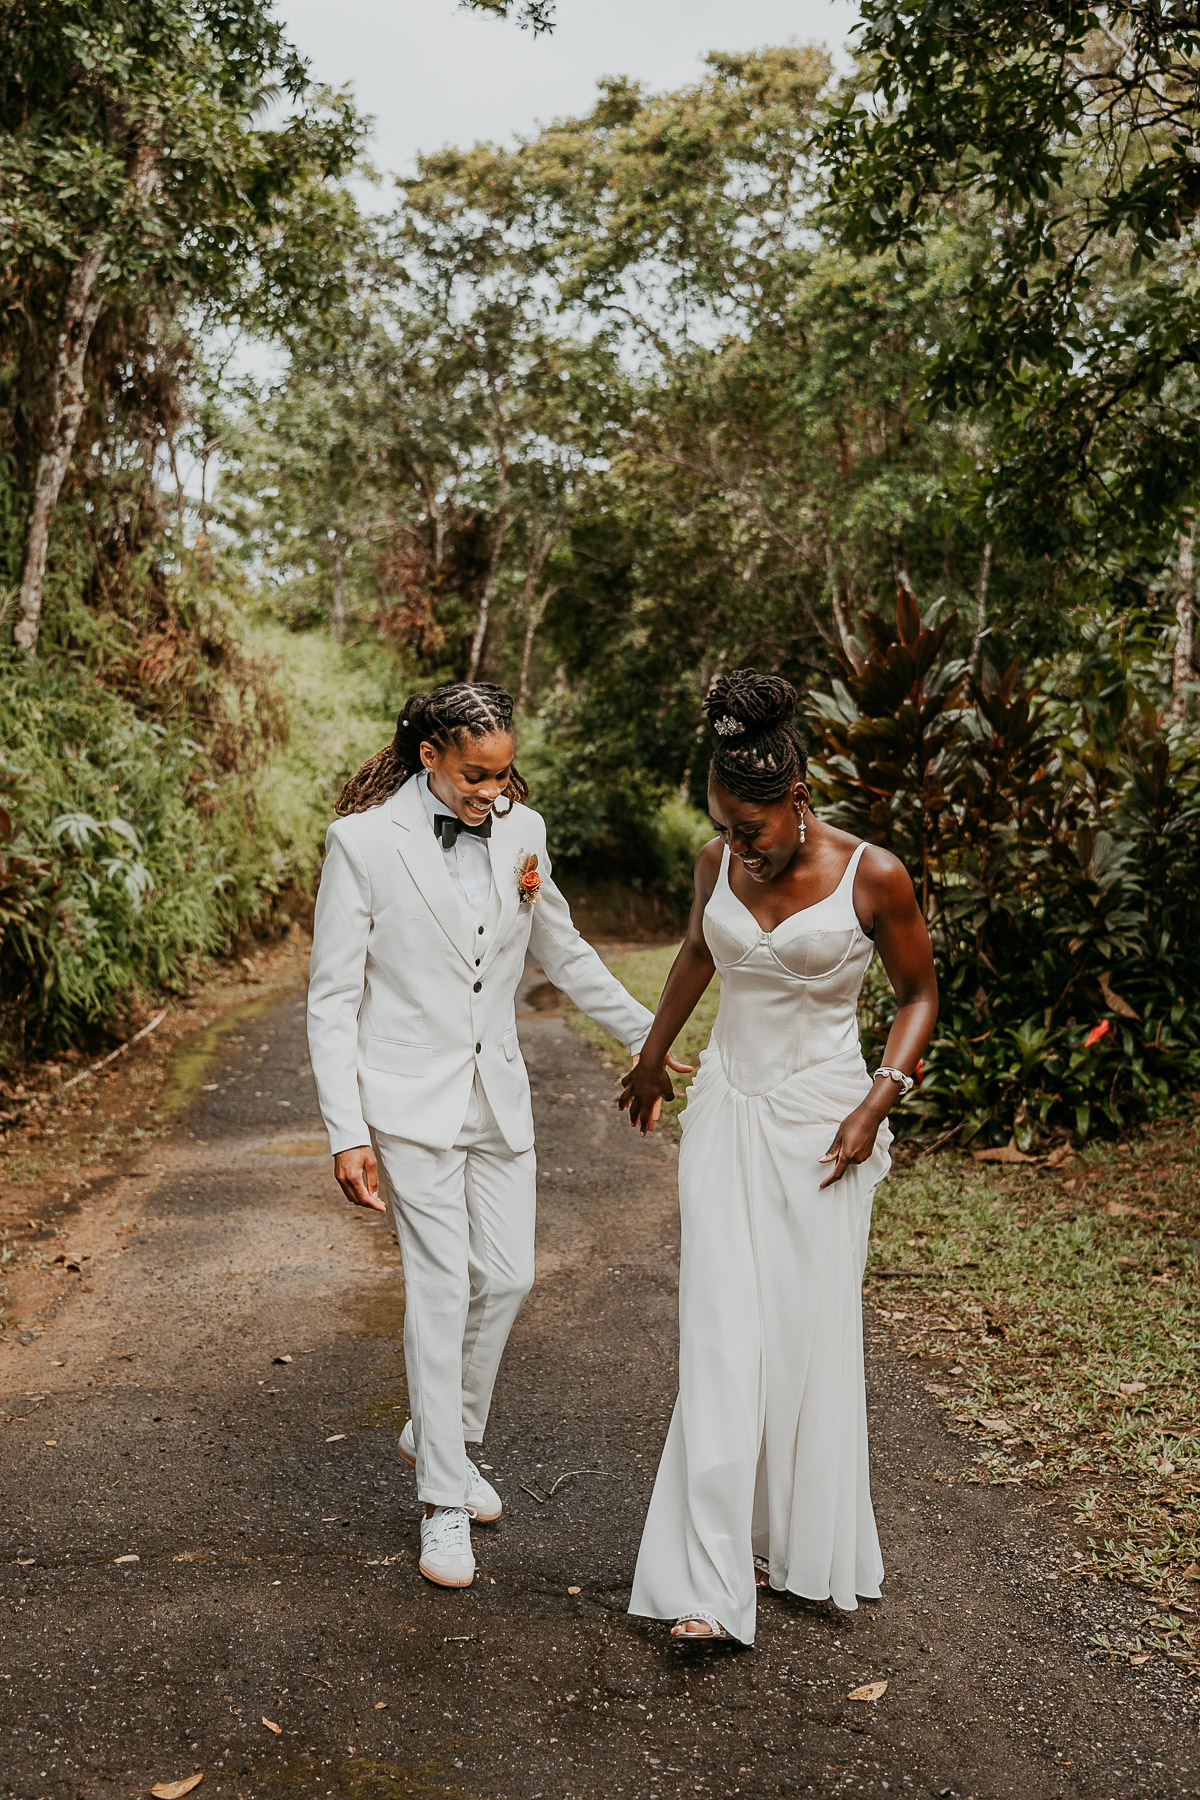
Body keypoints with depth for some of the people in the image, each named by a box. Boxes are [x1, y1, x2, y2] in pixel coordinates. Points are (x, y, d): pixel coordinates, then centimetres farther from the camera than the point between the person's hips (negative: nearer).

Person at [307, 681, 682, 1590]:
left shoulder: (521, 829, 3)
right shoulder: (365, 841, -12)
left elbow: (564, 951, 17)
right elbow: (333, 997, -10)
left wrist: (649, 1035, 20)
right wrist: (347, 1133, -15)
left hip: (497, 1095, 5)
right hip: (409, 1099, -5)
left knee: (508, 1276, 8)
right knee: (442, 1286, -5)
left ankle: (442, 1436, 33)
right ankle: (446, 1504, 9)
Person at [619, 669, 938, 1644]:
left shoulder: (873, 875, -11)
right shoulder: (718, 863, -1)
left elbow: (920, 994, 1)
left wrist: (877, 1104, -11)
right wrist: (654, 1056, 29)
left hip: (822, 1124, -2)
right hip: (727, 1114, 2)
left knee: (813, 1338, 4)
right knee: (723, 1338, -4)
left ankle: (805, 1546, 25)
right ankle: (713, 1580, -1)